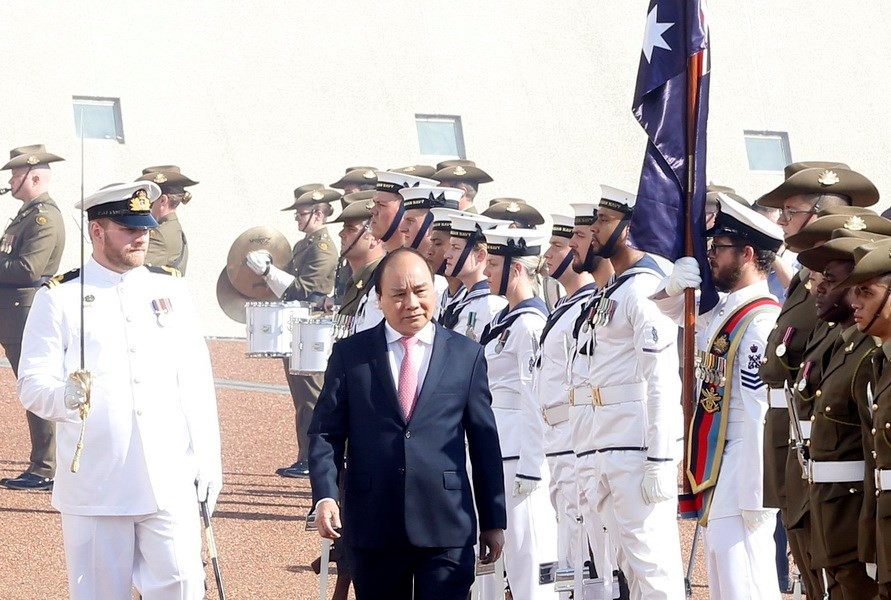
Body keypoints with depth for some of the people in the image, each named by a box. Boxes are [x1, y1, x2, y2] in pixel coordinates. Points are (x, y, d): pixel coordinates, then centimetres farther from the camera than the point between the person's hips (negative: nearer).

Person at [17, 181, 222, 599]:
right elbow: (32, 385, -5)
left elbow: (196, 382, 11)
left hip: (169, 482, 3)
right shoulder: (59, 298, 0)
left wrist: (207, 460, 7)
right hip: (94, 484, -3)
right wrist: (67, 395, -27)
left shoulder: (171, 290, 11)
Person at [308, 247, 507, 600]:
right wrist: (325, 495, -12)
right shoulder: (350, 354, 7)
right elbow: (325, 432, 4)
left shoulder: (466, 355, 8)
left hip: (446, 527, -1)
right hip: (372, 527, 1)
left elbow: (484, 441, 9)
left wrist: (493, 520, 8)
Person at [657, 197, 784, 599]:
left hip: (740, 481, -10)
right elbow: (662, 309, 25)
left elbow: (761, 415, -21)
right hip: (718, 480, 10)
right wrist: (675, 285, 0)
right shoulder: (722, 312, 10)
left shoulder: (760, 323, -17)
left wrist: (754, 497, -23)